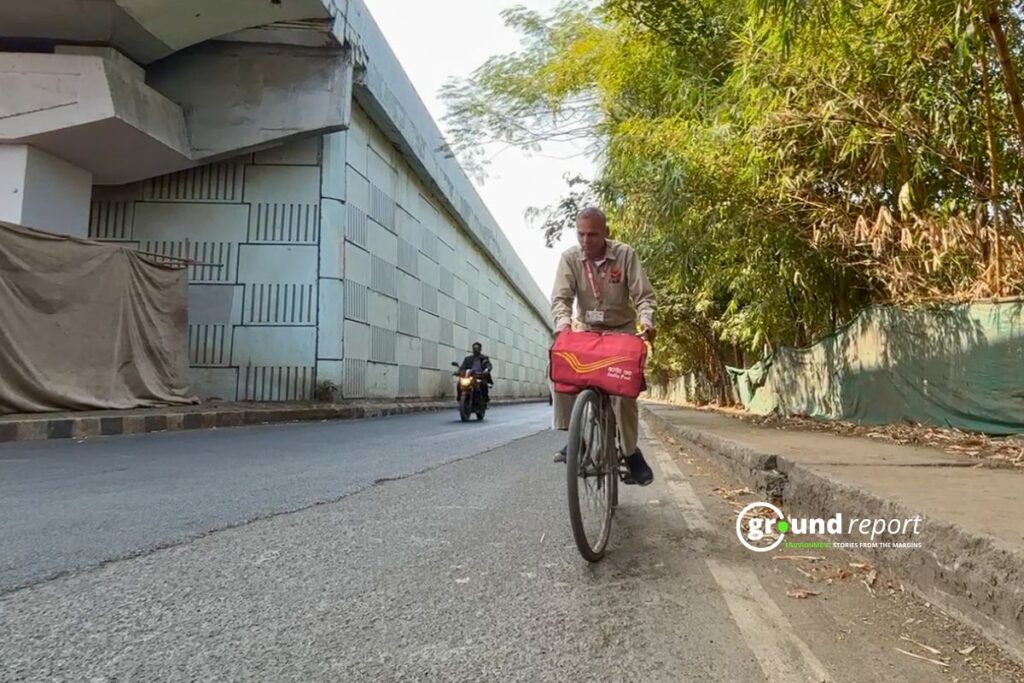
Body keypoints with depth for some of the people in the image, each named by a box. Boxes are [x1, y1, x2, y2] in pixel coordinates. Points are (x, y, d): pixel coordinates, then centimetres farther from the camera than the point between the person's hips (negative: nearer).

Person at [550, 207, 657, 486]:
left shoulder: (625, 255, -14)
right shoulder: (570, 257, -10)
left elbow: (644, 295, -15)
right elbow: (561, 296, -17)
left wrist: (646, 321, -36)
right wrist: (563, 322, -39)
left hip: (621, 330, -2)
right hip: (586, 330, 2)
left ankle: (630, 450, 3)